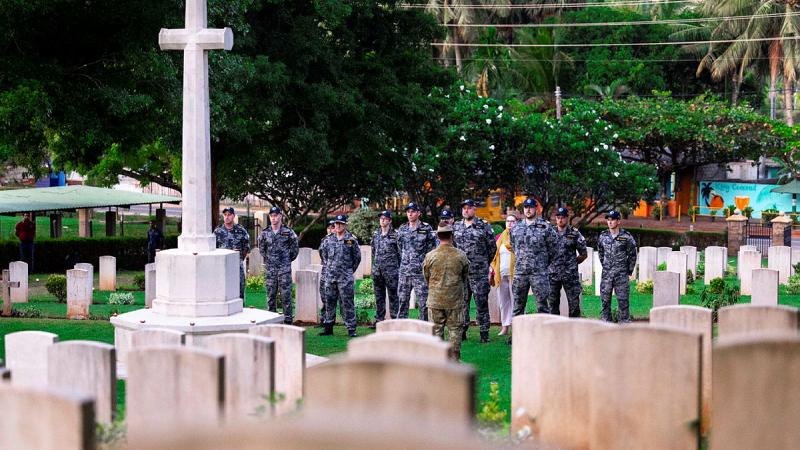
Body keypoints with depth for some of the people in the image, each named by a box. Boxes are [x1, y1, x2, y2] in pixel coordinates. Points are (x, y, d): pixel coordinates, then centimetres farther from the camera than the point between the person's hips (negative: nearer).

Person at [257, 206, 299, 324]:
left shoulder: (288, 232, -1)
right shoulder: (264, 233, 5)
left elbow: (295, 249, 9)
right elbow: (261, 249, 20)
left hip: (284, 269, -3)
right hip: (270, 269, 3)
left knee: (286, 296, -3)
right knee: (270, 296, 5)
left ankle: (288, 321, 0)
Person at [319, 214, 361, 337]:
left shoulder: (351, 240, -1)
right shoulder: (329, 239, 8)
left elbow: (357, 257, 7)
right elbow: (322, 251, 23)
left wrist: (350, 270, 8)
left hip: (345, 277, -4)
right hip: (330, 276, 4)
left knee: (347, 303, -5)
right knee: (329, 301, 8)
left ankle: (351, 329, -4)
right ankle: (328, 327, 17)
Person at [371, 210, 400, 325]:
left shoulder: (395, 235, -4)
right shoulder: (376, 235, 12)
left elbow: (400, 252, -3)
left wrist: (399, 268, -5)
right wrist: (373, 267, 15)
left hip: (391, 269, -6)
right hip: (377, 270, 6)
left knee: (393, 295, -3)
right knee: (379, 296, 9)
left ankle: (394, 319, 0)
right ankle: (379, 319, 14)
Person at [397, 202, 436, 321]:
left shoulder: (426, 229, -2)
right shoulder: (402, 229, 10)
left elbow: (431, 250, 2)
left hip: (420, 272, -4)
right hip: (404, 272, 4)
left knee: (423, 303, -3)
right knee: (403, 302, 7)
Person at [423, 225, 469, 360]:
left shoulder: (430, 256, -6)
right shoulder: (461, 256, -5)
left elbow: (426, 277, 7)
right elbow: (466, 278, 8)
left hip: (435, 299, 0)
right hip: (455, 300, 0)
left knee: (436, 329, 8)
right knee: (455, 329, 7)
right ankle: (454, 358, 6)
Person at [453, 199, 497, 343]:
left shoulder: (484, 227, 0)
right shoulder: (456, 227, 11)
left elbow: (492, 247, 7)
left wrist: (484, 263, 9)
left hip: (479, 272, -3)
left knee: (481, 303, -3)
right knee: (461, 302, 6)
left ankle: (484, 333, 1)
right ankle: (462, 331, 13)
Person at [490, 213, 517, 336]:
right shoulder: (499, 237, 14)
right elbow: (494, 256, 17)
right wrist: (491, 274, 13)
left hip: (514, 274, -5)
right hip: (501, 274, 5)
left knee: (515, 300, -6)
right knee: (503, 300, 6)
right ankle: (505, 326, 12)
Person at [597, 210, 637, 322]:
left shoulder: (626, 237, -4)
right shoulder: (603, 236, 7)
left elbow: (632, 255, 3)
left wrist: (629, 272, 3)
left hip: (621, 275, -3)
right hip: (606, 275, 3)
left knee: (623, 302, -3)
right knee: (605, 301, 5)